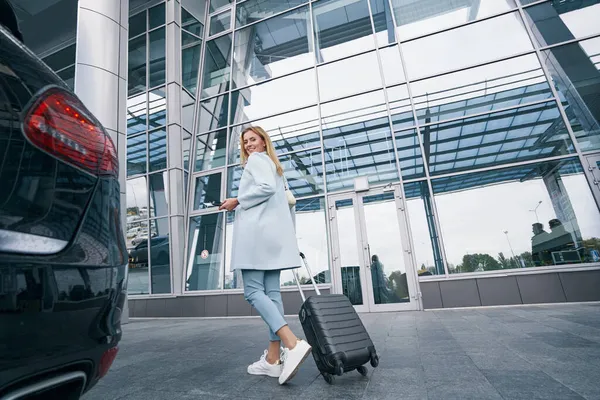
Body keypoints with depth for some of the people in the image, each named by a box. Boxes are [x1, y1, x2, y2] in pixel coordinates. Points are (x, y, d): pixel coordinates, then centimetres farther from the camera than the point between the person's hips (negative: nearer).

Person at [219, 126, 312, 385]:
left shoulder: (256, 159, 3)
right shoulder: (274, 165, 29)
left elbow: (266, 188, -16)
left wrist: (237, 201, -7)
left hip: (258, 230, -9)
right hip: (274, 232, 9)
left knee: (253, 291, -12)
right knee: (272, 292, 3)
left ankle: (293, 344, -23)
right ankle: (273, 358, 5)